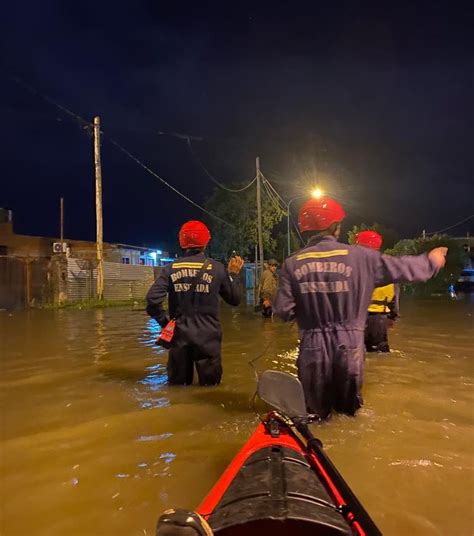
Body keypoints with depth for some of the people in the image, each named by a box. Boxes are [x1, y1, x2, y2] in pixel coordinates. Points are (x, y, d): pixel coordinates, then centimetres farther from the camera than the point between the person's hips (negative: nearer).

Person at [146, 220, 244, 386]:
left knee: (178, 383, 16)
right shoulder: (216, 268, -5)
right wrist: (233, 274, 13)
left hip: (179, 334, 1)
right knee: (210, 383, 13)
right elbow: (234, 299, 3)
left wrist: (164, 321, 3)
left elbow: (152, 299, -12)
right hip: (207, 335, -1)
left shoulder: (170, 268, -3)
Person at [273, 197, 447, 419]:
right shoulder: (359, 256, -9)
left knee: (317, 413, 19)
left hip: (313, 347, 0)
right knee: (347, 410, 23)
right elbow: (401, 268, 1)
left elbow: (283, 310, -7)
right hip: (348, 344, 0)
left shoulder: (292, 264, -7)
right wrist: (431, 261, 21)